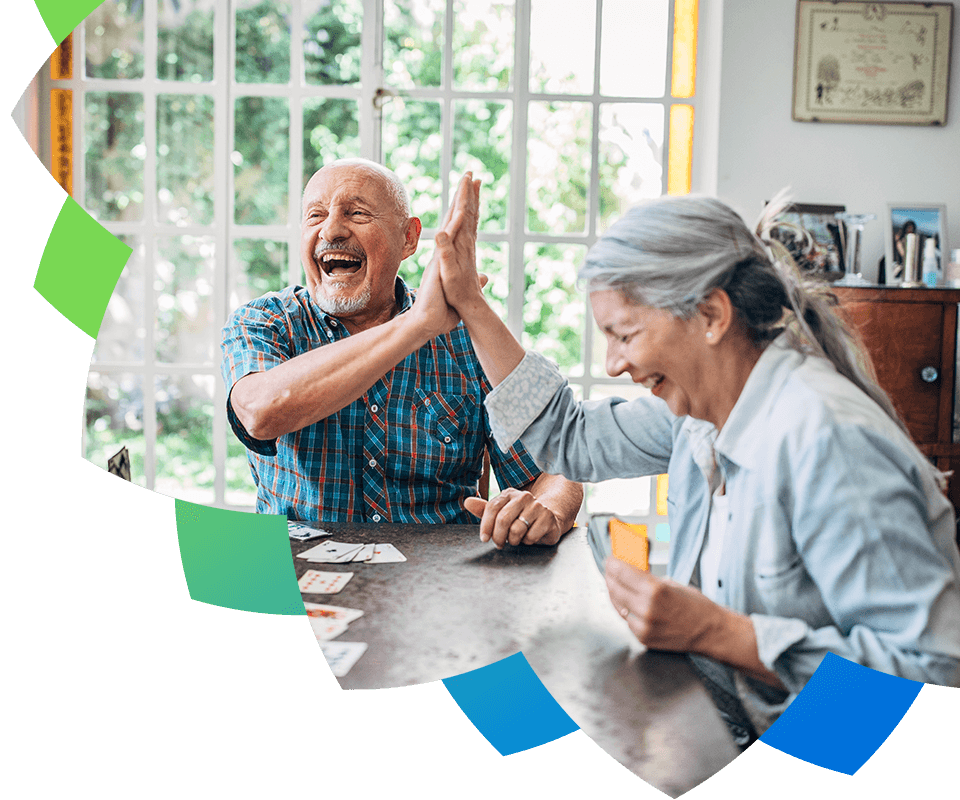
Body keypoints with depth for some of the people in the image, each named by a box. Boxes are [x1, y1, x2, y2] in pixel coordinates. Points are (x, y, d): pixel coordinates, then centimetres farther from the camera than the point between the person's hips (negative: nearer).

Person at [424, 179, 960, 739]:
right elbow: (569, 439, 17)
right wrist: (470, 305, 14)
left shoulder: (826, 440, -25)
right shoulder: (702, 406, 1)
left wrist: (715, 632, -27)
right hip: (726, 733, 7)